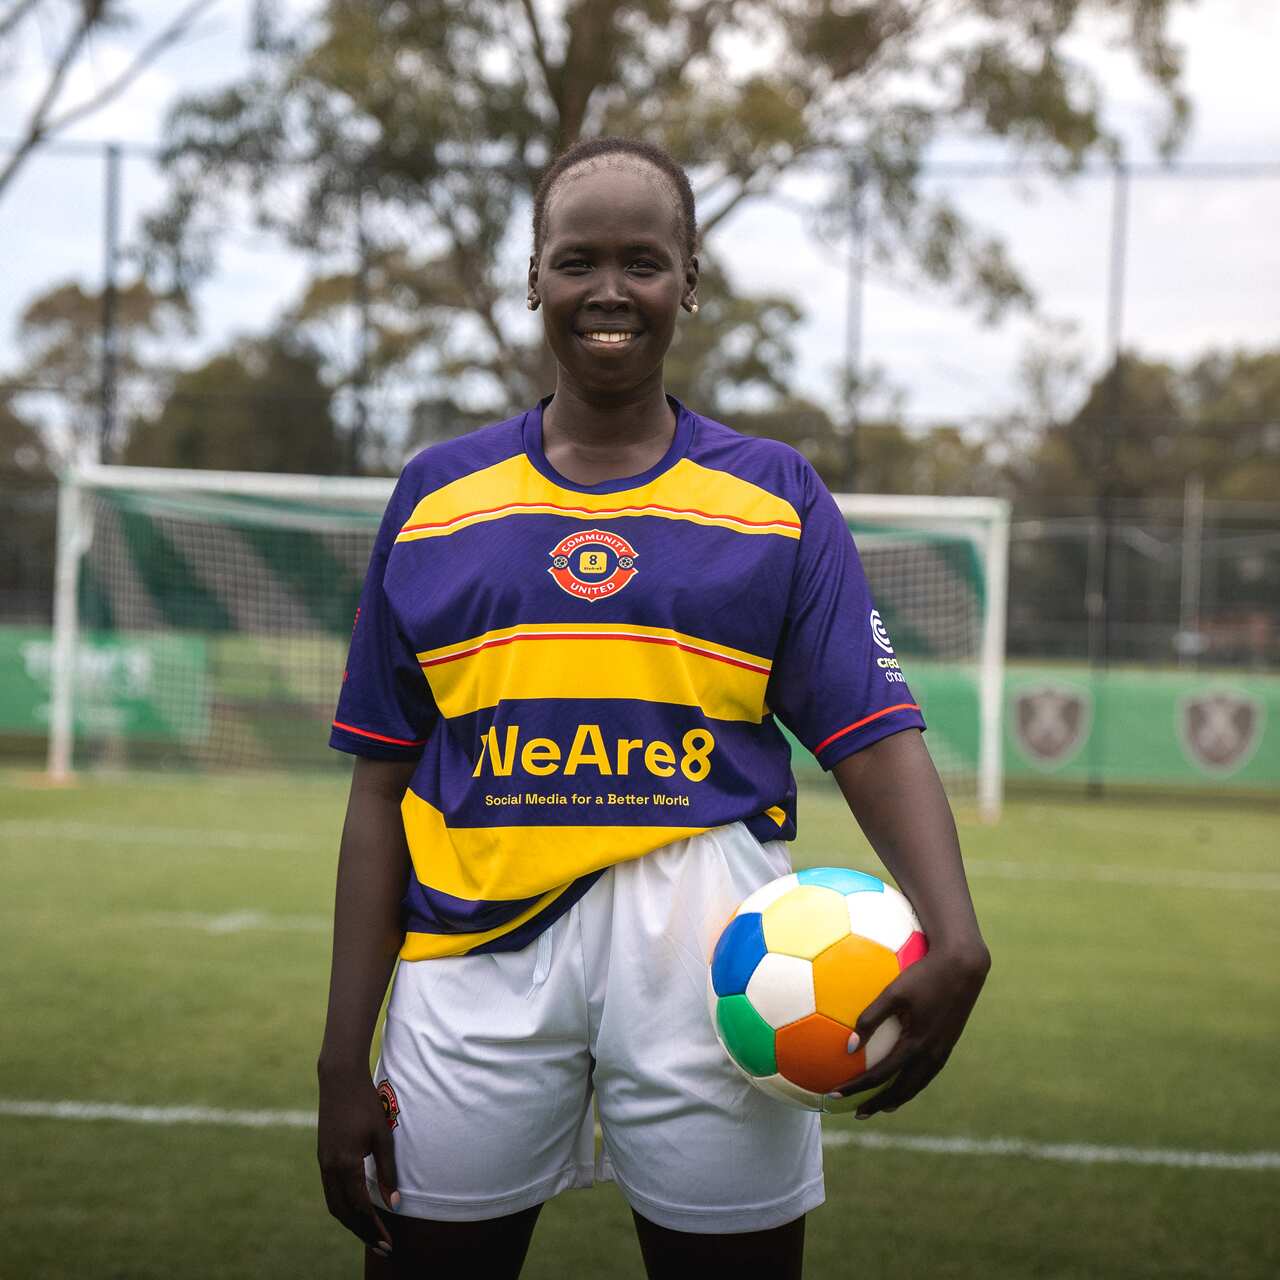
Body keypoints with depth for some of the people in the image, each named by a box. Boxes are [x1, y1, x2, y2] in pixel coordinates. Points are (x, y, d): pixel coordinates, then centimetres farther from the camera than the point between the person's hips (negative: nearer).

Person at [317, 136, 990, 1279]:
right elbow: (383, 786, 10)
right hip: (478, 952, 1)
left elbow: (876, 741, -1)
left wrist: (953, 938, -20)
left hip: (702, 943, 0)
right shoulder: (436, 497, 10)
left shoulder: (777, 497, 8)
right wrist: (346, 1059, 5)